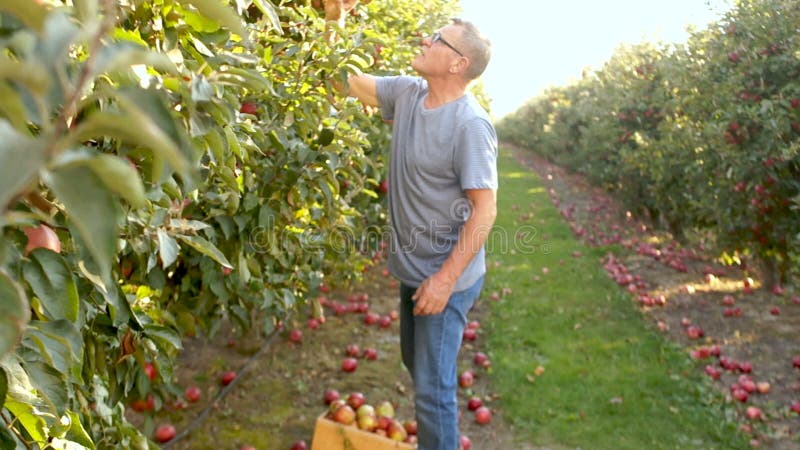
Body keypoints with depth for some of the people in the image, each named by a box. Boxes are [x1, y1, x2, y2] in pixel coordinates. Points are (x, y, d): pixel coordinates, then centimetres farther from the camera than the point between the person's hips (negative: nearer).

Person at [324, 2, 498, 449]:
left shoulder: (470, 123, -24)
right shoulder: (407, 93, -1)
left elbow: (485, 209, -24)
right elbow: (348, 81, 8)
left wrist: (446, 279, -25)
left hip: (447, 277, -9)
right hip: (414, 268, 9)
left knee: (433, 388, -1)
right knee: (418, 366, 25)